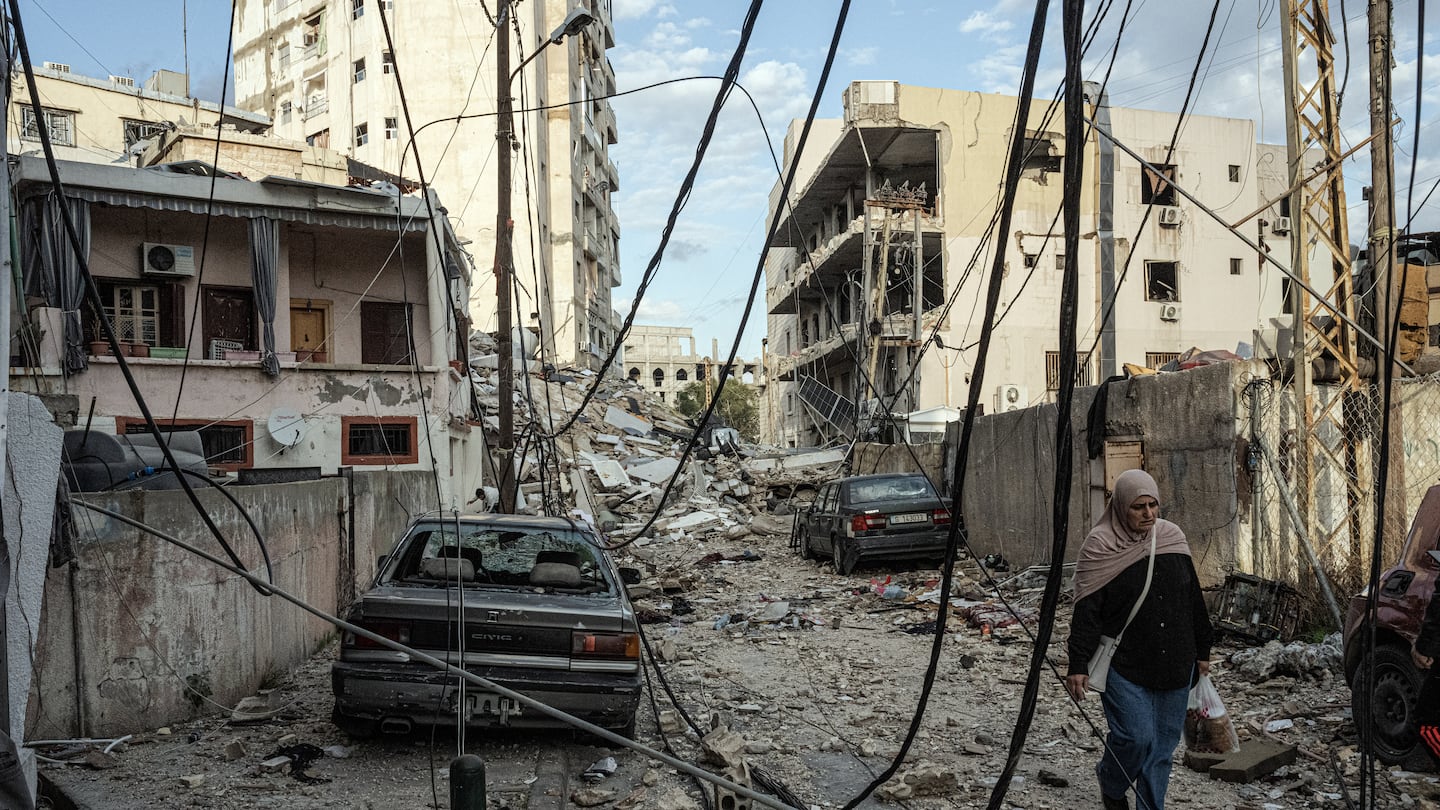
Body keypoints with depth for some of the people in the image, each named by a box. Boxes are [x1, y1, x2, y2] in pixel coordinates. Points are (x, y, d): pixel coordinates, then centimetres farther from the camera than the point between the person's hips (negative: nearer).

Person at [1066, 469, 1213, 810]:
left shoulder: (1172, 537, 3)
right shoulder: (1100, 546, -12)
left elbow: (1193, 599, 13)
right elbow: (1086, 610, -13)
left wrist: (1202, 650, 17)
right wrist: (1078, 665, -15)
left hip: (1174, 664, 5)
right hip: (1124, 666, -5)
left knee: (1164, 743, 9)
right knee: (1136, 736, -10)